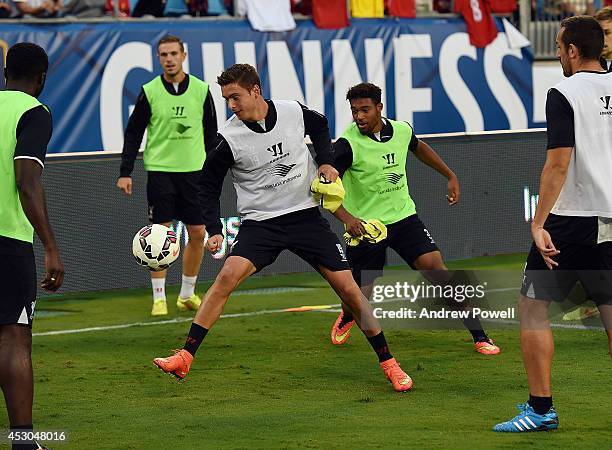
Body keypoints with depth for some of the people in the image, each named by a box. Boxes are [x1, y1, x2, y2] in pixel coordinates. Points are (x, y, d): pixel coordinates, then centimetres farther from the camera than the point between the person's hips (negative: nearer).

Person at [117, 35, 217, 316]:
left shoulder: (201, 90, 3)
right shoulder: (149, 92, -2)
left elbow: (211, 132, 11)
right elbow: (133, 133, 2)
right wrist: (125, 172, -3)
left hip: (194, 170, 2)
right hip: (160, 170, -2)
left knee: (198, 234, 3)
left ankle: (187, 294, 18)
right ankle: (159, 298, 4)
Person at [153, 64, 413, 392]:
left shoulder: (294, 113, -6)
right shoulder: (229, 138, -12)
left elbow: (320, 126, 18)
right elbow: (209, 184, -1)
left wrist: (326, 161, 4)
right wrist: (214, 230, -11)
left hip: (306, 215, 2)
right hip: (260, 222, -1)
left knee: (349, 290, -2)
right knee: (227, 276, -24)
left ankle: (388, 364, 12)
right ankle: (184, 358, -20)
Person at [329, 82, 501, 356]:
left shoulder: (401, 130, -3)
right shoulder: (348, 144, -19)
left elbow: (419, 148, 22)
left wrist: (450, 176, 25)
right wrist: (347, 218, -38)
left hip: (403, 217, 3)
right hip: (365, 225, -3)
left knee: (434, 266, -14)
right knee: (362, 295, 1)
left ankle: (479, 335, -7)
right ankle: (347, 318, 42)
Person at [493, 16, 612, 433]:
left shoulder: (564, 94, -11)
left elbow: (558, 164, -18)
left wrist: (538, 224, -16)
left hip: (570, 221, -6)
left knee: (532, 306, 4)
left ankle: (541, 407, 2)